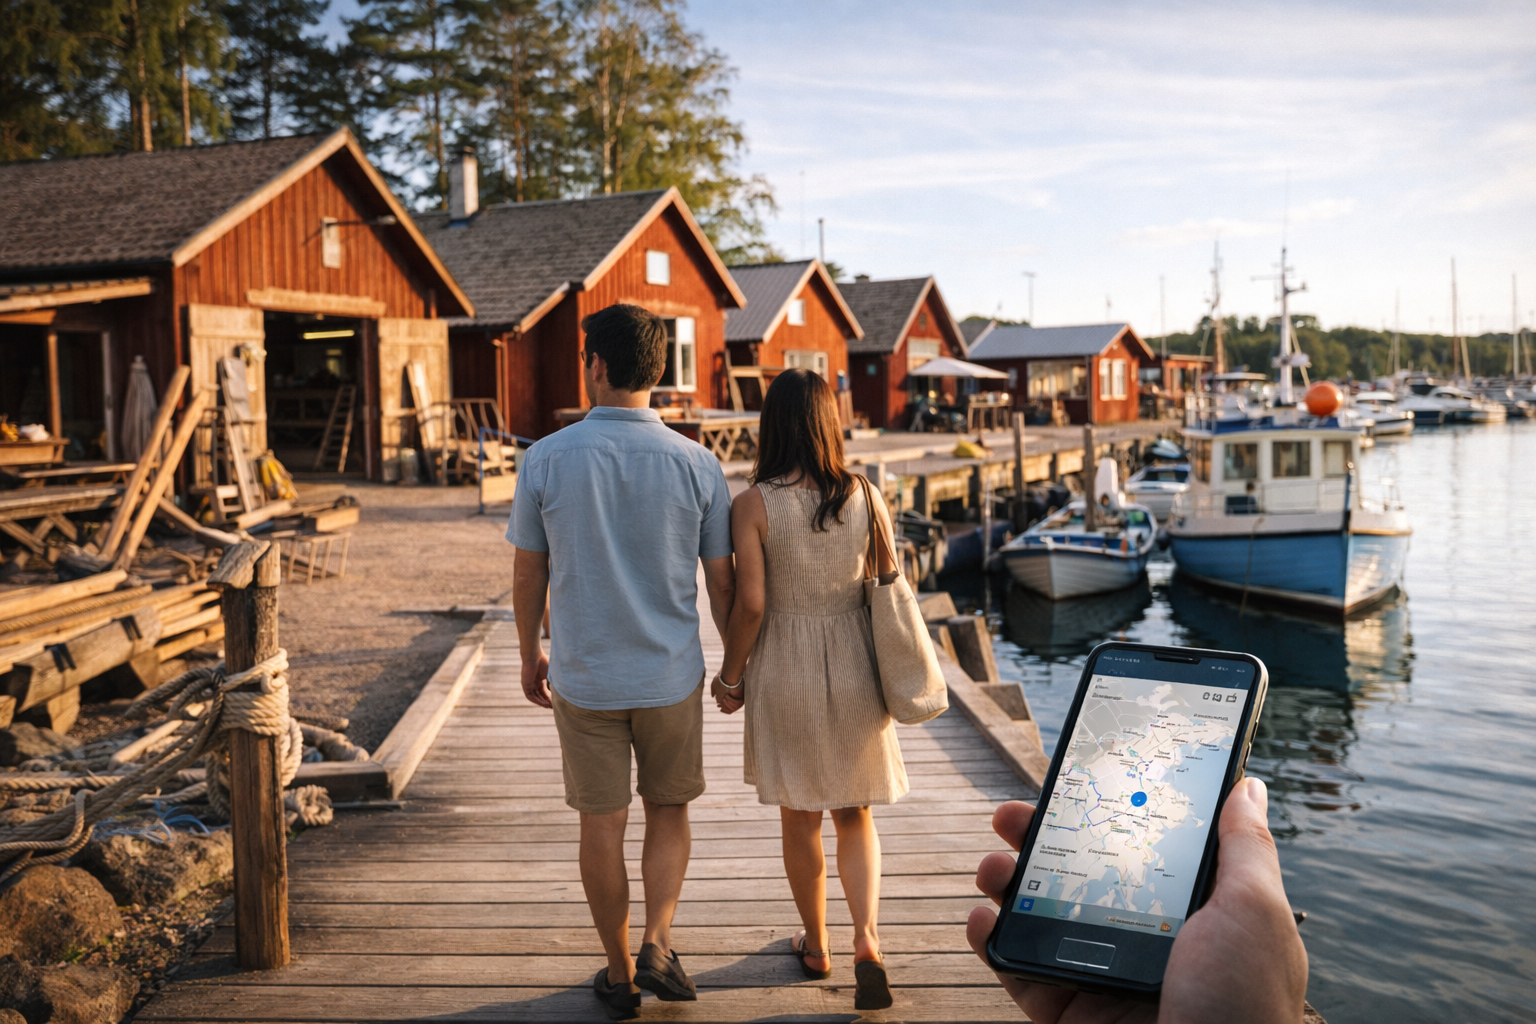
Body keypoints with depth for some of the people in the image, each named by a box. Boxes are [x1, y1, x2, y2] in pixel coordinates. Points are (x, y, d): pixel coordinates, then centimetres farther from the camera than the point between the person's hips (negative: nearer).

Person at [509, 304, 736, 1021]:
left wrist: (530, 655, 14)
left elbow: (528, 575, -1)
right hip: (671, 676, 0)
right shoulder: (697, 465, -8)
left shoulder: (545, 460, -9)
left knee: (602, 824, 13)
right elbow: (722, 584, -2)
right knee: (669, 810, 20)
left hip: (583, 676, 0)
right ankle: (657, 948, 7)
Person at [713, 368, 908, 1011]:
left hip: (784, 665, -2)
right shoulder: (865, 495, -5)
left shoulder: (753, 503, -13)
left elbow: (750, 602, -15)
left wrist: (730, 676, -1)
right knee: (854, 815, 15)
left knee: (799, 817, 15)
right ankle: (866, 940, -1)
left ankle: (816, 946, 30)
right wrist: (887, 669, 17)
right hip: (852, 664, 2)